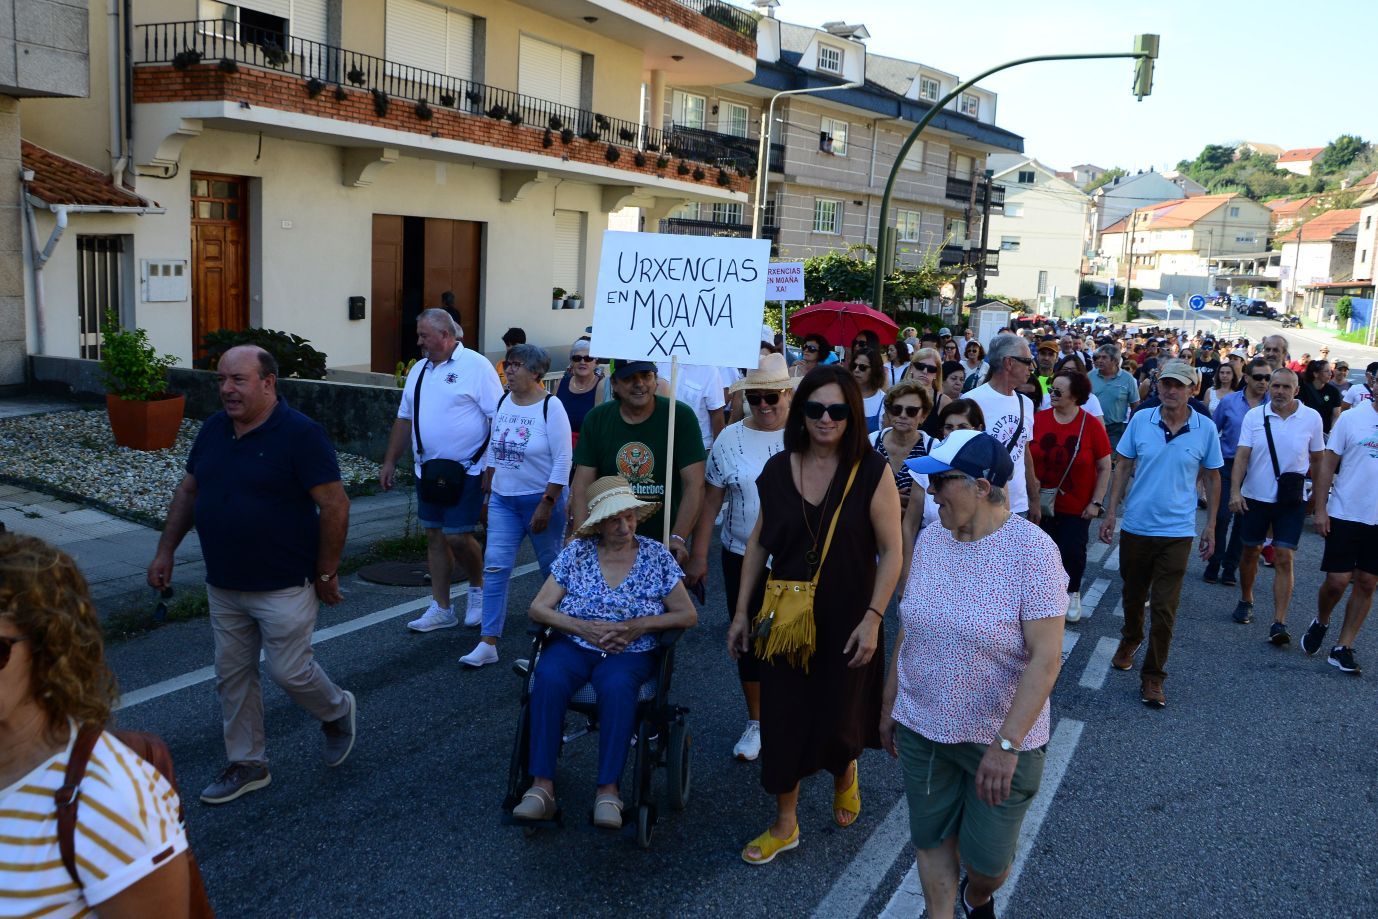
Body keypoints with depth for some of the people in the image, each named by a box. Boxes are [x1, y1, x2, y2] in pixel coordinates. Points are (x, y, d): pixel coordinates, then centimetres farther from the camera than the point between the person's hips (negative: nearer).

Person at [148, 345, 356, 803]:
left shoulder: (300, 434, -18)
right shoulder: (214, 429, 4)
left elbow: (335, 506, -17)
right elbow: (188, 490, 16)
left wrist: (326, 575, -13)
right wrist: (165, 551, 12)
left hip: (283, 588, -7)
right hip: (223, 586, 7)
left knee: (290, 671, 1)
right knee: (232, 677, 13)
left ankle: (337, 710, 32)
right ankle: (247, 764, 29)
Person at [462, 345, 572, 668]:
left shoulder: (550, 407, -13)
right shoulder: (503, 402, 5)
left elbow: (562, 461, -16)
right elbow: (493, 451, 14)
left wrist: (546, 505, -18)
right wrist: (486, 495, 14)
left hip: (541, 499, -5)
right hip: (503, 499, 5)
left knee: (552, 569, 9)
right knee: (495, 568, -1)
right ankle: (488, 644, 1)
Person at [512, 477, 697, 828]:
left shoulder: (656, 556, 2)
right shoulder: (576, 553, 3)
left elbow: (688, 615, 3)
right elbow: (538, 608, 1)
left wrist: (642, 624, -12)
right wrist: (584, 627, -14)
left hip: (630, 653, -1)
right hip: (573, 646, 1)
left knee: (617, 686, -36)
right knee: (549, 678, -32)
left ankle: (608, 790, -29)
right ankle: (542, 786, -28)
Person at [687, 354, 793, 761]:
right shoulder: (730, 439, 0)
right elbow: (711, 499, 2)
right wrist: (698, 555, 0)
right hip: (743, 558, 2)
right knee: (748, 641, 11)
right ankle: (756, 723, 29)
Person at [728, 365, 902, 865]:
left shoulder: (871, 472, -12)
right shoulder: (778, 469, -1)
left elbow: (891, 552, -9)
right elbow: (759, 542, 6)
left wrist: (872, 618, -15)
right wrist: (742, 611, 6)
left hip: (846, 621, -3)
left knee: (834, 725, 7)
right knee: (783, 721, 9)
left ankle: (846, 772, 45)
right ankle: (785, 823, 28)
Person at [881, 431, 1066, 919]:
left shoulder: (1032, 550, -19)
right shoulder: (929, 540, -3)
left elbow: (1046, 658, -22)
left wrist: (1007, 743, -26)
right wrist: (889, 705, 12)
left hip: (1002, 737, -4)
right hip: (921, 729, 4)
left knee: (987, 860, 11)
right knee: (931, 840, 14)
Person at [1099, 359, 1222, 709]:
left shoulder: (1205, 429, -6)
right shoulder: (1140, 420, -5)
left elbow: (1211, 479, 4)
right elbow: (1123, 468, 2)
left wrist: (1211, 526, 4)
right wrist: (1111, 511, -2)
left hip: (1176, 532, -1)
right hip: (1136, 526, 2)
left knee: (1164, 607, -3)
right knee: (1133, 594, 19)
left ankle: (1153, 677, 10)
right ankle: (1130, 640, 47)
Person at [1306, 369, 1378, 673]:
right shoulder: (1351, 419, -4)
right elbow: (1327, 465, -1)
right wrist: (1320, 509, -5)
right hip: (1346, 514, -2)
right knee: (1337, 581, -2)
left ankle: (1343, 647, 16)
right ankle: (1321, 622, 28)